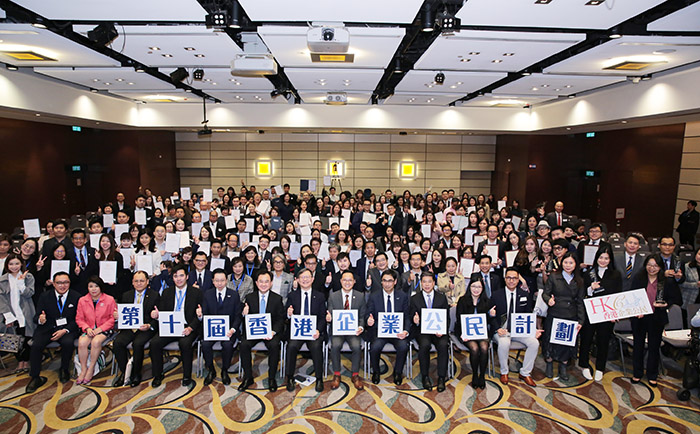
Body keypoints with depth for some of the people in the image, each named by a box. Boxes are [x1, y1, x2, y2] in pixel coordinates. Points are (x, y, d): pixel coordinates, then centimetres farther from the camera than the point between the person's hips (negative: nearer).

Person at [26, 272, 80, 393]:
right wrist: (40, 320, -23)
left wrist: (64, 330, -17)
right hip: (47, 328, 2)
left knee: (67, 343, -31)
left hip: (67, 329, -2)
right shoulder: (45, 296, 4)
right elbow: (36, 318, 3)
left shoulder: (76, 297, -1)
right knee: (36, 345, -25)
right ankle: (35, 377, -6)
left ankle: (64, 370, -3)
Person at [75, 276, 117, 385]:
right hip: (89, 329, 3)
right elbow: (79, 319, 9)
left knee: (96, 341, -32)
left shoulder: (110, 300, -4)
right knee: (82, 342, -27)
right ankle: (83, 370, -11)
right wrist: (87, 328, -9)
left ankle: (90, 369, -15)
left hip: (105, 329, -3)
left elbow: (113, 318, -3)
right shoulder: (82, 300, 6)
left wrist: (100, 328, -14)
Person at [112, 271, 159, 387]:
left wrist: (149, 326, -18)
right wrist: (117, 315, -8)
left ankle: (136, 374, -8)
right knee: (117, 342, -23)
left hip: (146, 328, -4)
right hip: (129, 327, 4)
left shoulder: (154, 295, 4)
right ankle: (124, 372, -5)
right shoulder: (126, 295, 17)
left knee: (137, 343, -30)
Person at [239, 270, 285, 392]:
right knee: (244, 345, -25)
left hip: (271, 330, -1)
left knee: (274, 345, -29)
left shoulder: (277, 298, 2)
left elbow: (280, 319, 0)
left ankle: (272, 378, -10)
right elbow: (245, 319, 6)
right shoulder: (249, 297, 6)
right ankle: (248, 377, -7)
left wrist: (273, 332, -19)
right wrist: (245, 314, -19)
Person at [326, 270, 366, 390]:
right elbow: (330, 316, 4)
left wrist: (361, 327, -13)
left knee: (357, 346, -29)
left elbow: (362, 316, 6)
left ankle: (355, 375, -6)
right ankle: (336, 374, -7)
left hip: (353, 330, 0)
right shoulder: (333, 296, 5)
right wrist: (329, 318, -21)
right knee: (335, 345, -29)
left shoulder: (360, 296, 6)